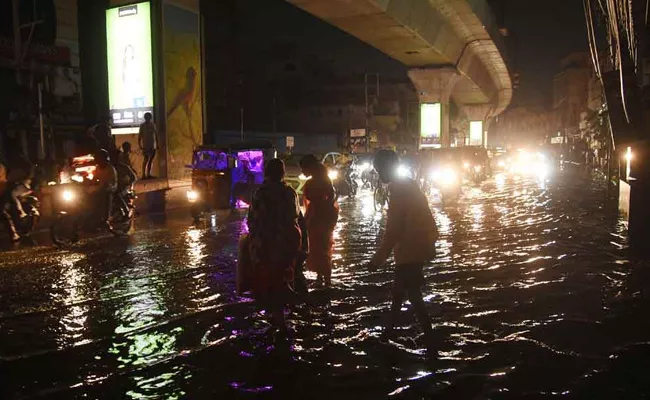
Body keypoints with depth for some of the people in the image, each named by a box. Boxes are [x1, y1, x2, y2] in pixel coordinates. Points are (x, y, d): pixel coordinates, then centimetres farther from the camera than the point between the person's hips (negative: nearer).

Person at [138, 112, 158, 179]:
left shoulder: (153, 125, 9)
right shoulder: (142, 125, -3)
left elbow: (156, 135, 14)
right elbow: (139, 136, -4)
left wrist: (157, 144, 10)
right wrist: (140, 145, -10)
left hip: (153, 145, 5)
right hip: (146, 145, -5)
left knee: (151, 160, 7)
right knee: (146, 159, -9)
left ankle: (148, 174, 13)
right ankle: (143, 175, -7)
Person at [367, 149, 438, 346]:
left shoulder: (399, 190, -20)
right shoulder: (408, 186, 11)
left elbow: (393, 229, -24)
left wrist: (378, 258, -19)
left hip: (410, 252, -10)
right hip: (414, 249, 10)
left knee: (413, 296, -2)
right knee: (399, 291, 20)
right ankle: (388, 331, 34)